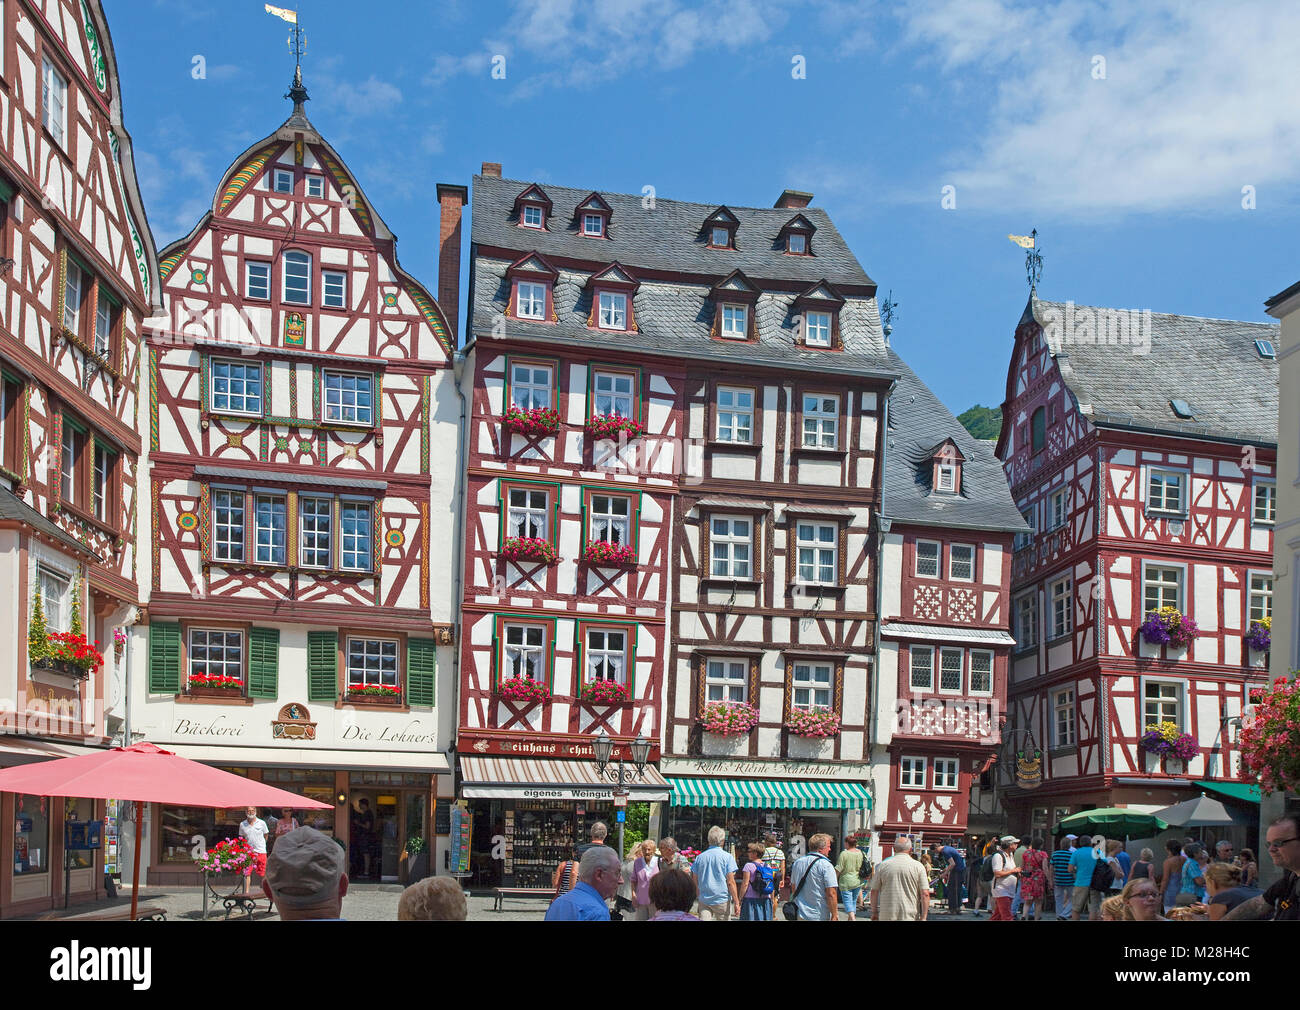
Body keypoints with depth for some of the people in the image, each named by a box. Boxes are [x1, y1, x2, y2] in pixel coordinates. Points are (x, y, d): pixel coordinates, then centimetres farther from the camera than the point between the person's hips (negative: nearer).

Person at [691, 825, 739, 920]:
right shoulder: (727, 857, -5)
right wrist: (736, 902, -5)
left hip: (704, 900, 2)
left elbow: (695, 881, 9)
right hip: (722, 900, -2)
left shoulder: (699, 857, 5)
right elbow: (731, 882, -9)